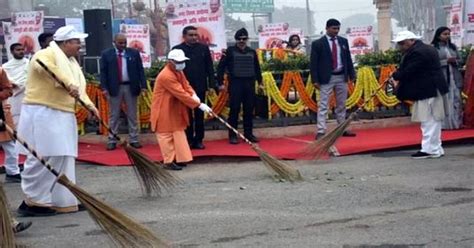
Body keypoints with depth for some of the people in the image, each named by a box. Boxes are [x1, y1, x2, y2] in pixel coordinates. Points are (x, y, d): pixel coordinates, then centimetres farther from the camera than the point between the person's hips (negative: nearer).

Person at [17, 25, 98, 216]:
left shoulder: (71, 62, 20)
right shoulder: (47, 54, -9)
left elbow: (78, 88, 23)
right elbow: (46, 67, -33)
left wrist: (89, 104, 6)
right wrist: (69, 84, -42)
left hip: (62, 116, 9)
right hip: (42, 114, -9)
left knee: (62, 159, 8)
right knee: (42, 158, -11)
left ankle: (62, 201, 13)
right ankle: (32, 201, -3)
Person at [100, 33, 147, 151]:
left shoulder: (134, 53, 5)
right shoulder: (106, 54, 1)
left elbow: (140, 70, 4)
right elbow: (103, 72, -1)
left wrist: (143, 85, -5)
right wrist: (104, 88, -11)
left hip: (131, 87, 1)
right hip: (115, 88, -1)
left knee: (132, 115, 7)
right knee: (114, 115, 5)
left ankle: (133, 140, 13)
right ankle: (112, 141, 10)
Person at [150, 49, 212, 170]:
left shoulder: (178, 71, 4)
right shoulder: (166, 76, -28)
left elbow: (186, 84, 6)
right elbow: (181, 94, -29)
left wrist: (193, 95, -17)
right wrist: (199, 104, -28)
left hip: (175, 109, 10)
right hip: (164, 111, -10)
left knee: (178, 133, 13)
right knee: (167, 135, -1)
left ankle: (179, 159, 21)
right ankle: (169, 161, 7)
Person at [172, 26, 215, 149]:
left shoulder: (203, 48, 5)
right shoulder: (177, 49, -1)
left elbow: (209, 68, 5)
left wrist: (211, 85, 0)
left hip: (200, 87, 2)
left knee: (199, 115, 6)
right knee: (187, 115, 5)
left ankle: (198, 140, 13)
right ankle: (188, 140, 11)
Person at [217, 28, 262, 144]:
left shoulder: (252, 52, 11)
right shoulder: (230, 51, 0)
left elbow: (257, 68, 19)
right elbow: (221, 67, -1)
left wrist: (260, 81, 17)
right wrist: (220, 82, -6)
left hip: (249, 84, 4)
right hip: (235, 83, -4)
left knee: (249, 110, 5)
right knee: (234, 109, -4)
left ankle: (249, 133, 15)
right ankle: (232, 135, 2)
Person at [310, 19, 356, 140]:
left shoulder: (343, 41, 9)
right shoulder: (317, 43, -6)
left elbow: (348, 59, 13)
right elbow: (313, 63, -7)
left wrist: (352, 75, 8)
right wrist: (315, 80, -13)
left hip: (342, 77, 5)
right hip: (326, 78, -5)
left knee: (341, 105, 13)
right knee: (323, 106, -7)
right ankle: (321, 132, -9)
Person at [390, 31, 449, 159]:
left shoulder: (416, 53, -18)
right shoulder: (427, 49, 16)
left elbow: (407, 72, -21)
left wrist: (395, 76, -3)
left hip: (427, 91, -11)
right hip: (433, 89, 11)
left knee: (428, 121, -7)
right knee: (433, 120, 14)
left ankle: (430, 149, -4)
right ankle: (435, 148, 20)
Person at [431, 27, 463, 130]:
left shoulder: (453, 46, 14)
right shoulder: (433, 47, -3)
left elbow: (459, 60, 16)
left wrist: (454, 61, -7)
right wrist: (446, 61, -16)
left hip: (454, 77, 5)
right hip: (441, 78, -5)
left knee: (456, 100, 2)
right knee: (443, 100, -6)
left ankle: (457, 122, 8)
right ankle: (444, 123, -2)